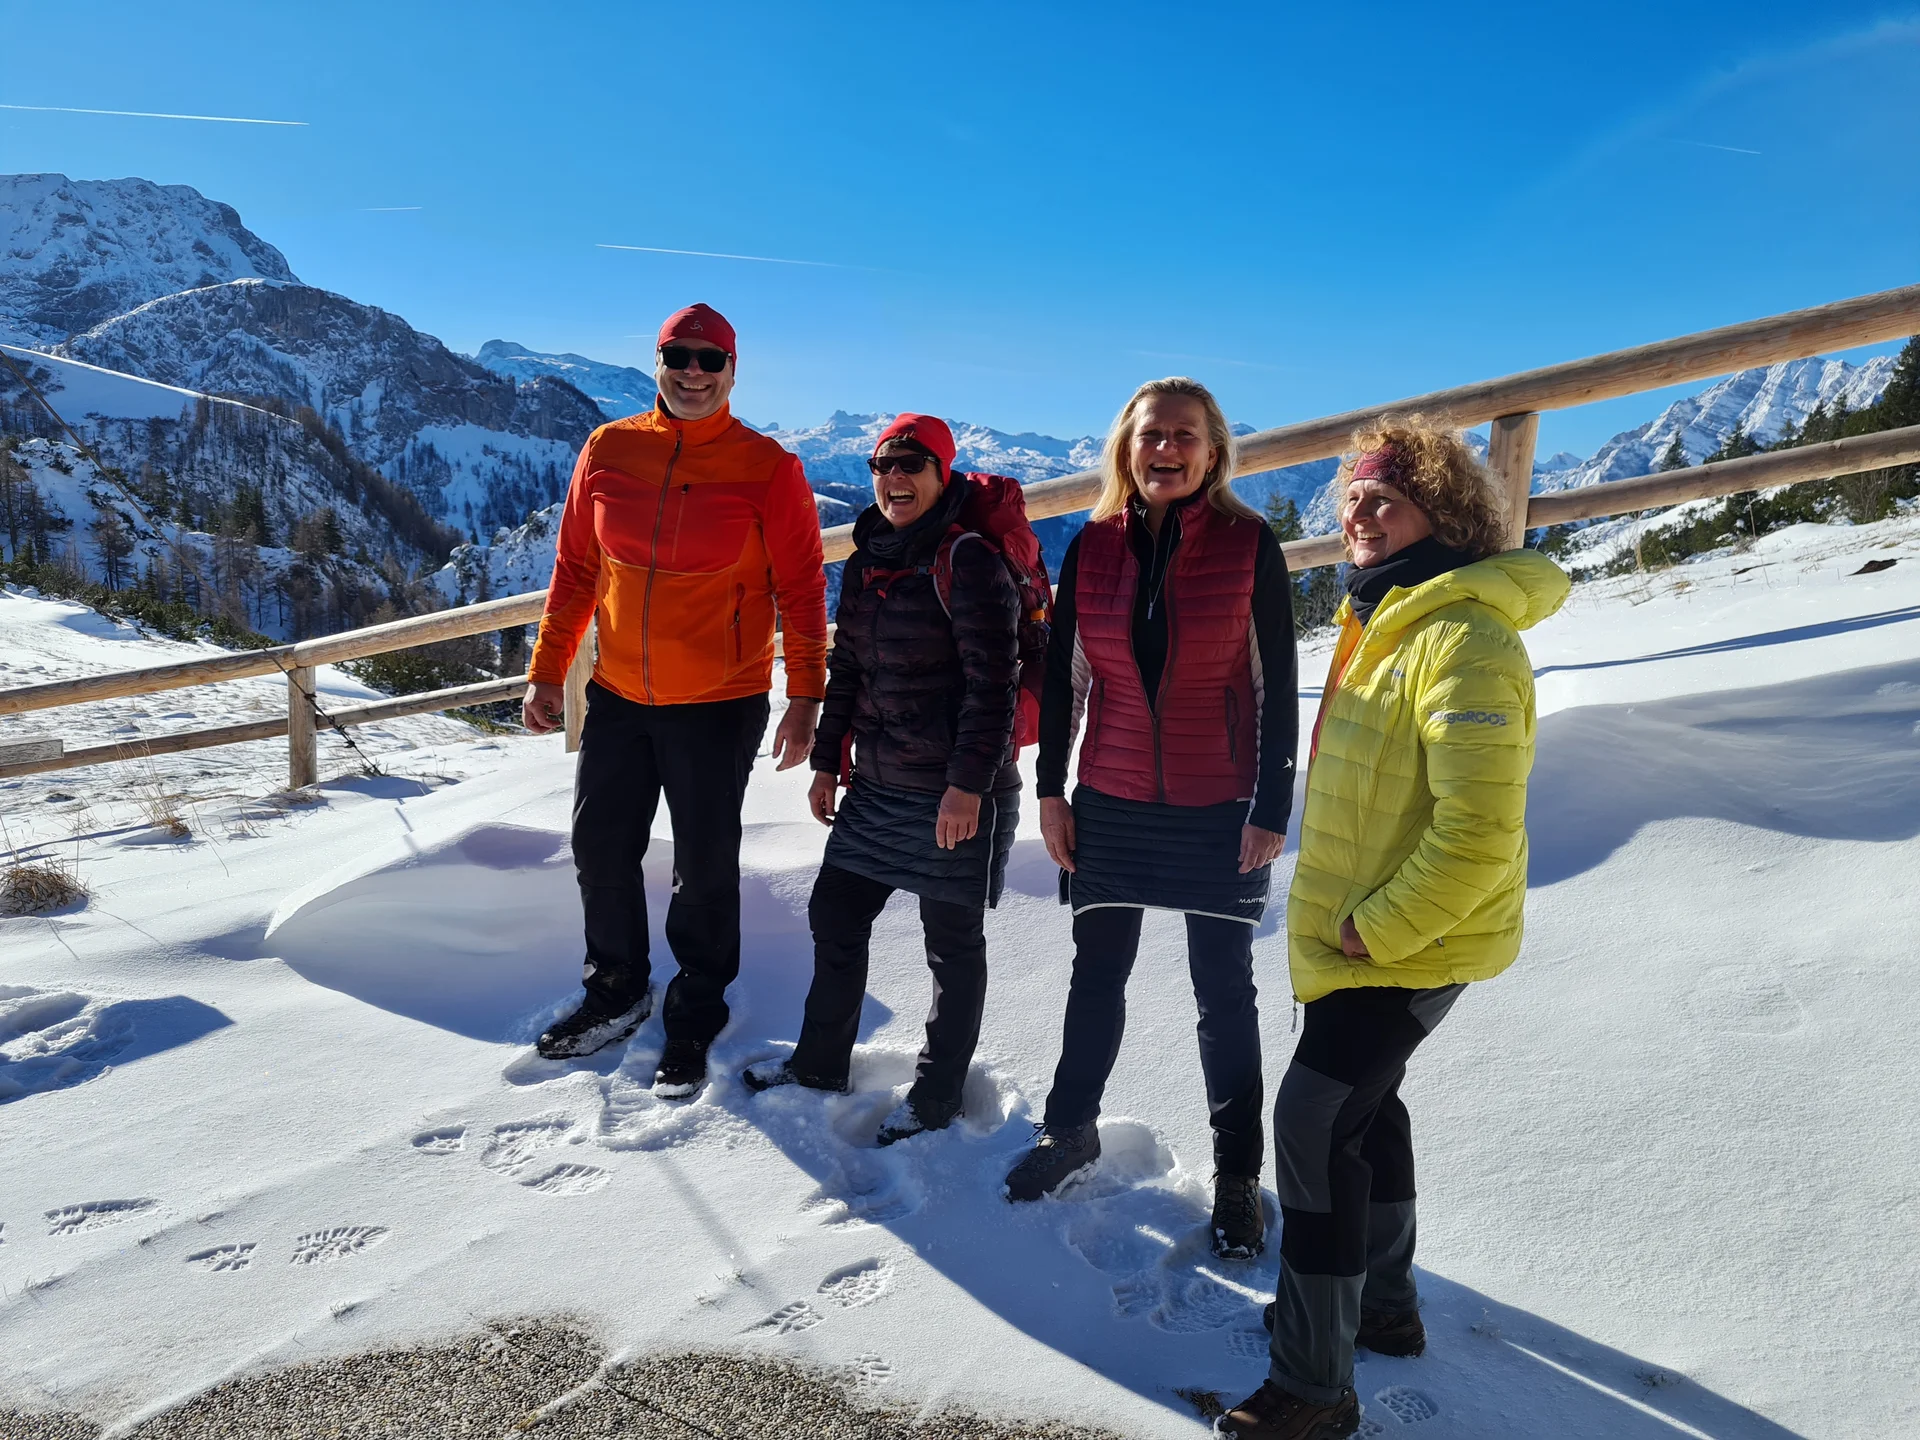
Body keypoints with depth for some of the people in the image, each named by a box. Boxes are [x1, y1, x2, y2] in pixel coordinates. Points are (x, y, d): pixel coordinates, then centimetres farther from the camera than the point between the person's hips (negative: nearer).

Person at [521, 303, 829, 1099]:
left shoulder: (767, 467, -8)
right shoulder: (608, 450, 1)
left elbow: (800, 587, -6)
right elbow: (575, 570, 8)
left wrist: (805, 697, -11)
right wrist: (547, 672, 6)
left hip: (720, 705, -4)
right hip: (617, 696, 4)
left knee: (704, 867, 5)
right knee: (601, 850, 13)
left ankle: (694, 1017, 24)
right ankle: (616, 990, 35)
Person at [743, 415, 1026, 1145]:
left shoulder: (968, 562, -14)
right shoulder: (863, 566, 11)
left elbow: (993, 681, -18)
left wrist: (969, 783, -21)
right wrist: (827, 762, 15)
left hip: (958, 795, -8)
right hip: (877, 787, 8)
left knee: (952, 944, 7)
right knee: (834, 917, 15)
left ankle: (938, 1093, 24)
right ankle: (821, 1061, 34)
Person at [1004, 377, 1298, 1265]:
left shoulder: (1249, 547, -8)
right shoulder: (1093, 546, -1)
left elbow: (1278, 687, -7)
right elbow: (1062, 674, 5)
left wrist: (1270, 811, -9)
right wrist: (1050, 790, 4)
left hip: (1219, 809, -2)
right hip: (1111, 802, 3)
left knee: (1223, 990, 8)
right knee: (1097, 974, 15)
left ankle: (1237, 1173, 24)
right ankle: (1071, 1129, 35)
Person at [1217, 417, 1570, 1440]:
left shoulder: (1466, 639, -23)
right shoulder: (1387, 618, 9)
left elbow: (1480, 834, -28)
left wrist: (1376, 926, -20)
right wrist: (1350, 918, 16)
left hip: (1413, 944, -10)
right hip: (1358, 928, 10)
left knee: (1314, 1122, -10)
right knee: (1361, 1105, 21)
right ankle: (1381, 1305, 41)